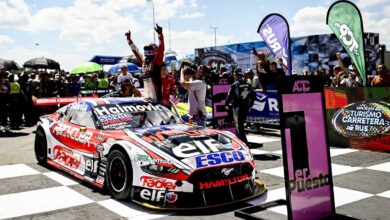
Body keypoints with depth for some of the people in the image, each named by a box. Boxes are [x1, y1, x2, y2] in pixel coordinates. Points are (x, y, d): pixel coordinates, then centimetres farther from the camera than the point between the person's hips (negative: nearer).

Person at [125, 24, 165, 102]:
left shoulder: (156, 61, -5)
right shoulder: (144, 61, 15)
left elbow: (161, 49, -18)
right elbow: (135, 51, 25)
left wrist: (160, 35, -28)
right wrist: (129, 40, 30)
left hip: (155, 88, -8)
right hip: (146, 89, 8)